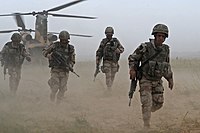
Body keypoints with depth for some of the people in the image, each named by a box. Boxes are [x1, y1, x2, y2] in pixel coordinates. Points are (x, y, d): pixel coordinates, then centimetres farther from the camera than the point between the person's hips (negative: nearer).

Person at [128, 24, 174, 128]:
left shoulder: (165, 49, 0)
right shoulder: (145, 47, -16)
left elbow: (167, 65, 14)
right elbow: (132, 58, -5)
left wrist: (170, 79, 13)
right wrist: (132, 69, -18)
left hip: (157, 81, 5)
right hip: (145, 80, -5)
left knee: (158, 103, 5)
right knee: (147, 104, -11)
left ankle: (147, 112, 35)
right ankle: (146, 126, -2)